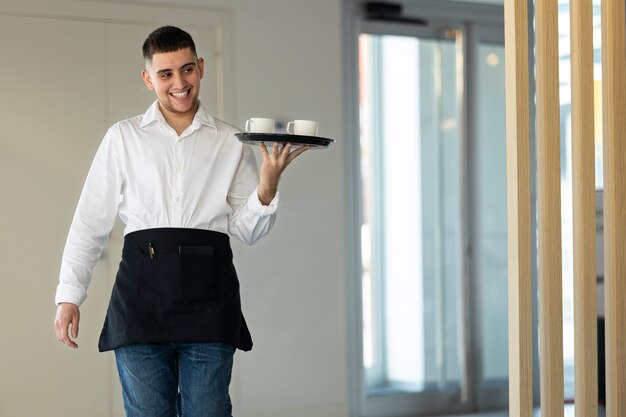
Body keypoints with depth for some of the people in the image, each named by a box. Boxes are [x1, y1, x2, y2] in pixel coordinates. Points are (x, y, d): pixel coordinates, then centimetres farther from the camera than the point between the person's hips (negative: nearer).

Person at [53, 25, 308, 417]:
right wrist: (69, 296, 1)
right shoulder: (123, 138, 9)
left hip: (209, 294, 0)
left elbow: (247, 231, 8)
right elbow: (91, 222, 8)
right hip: (142, 294, 0)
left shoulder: (231, 142, 10)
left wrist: (267, 186, -10)